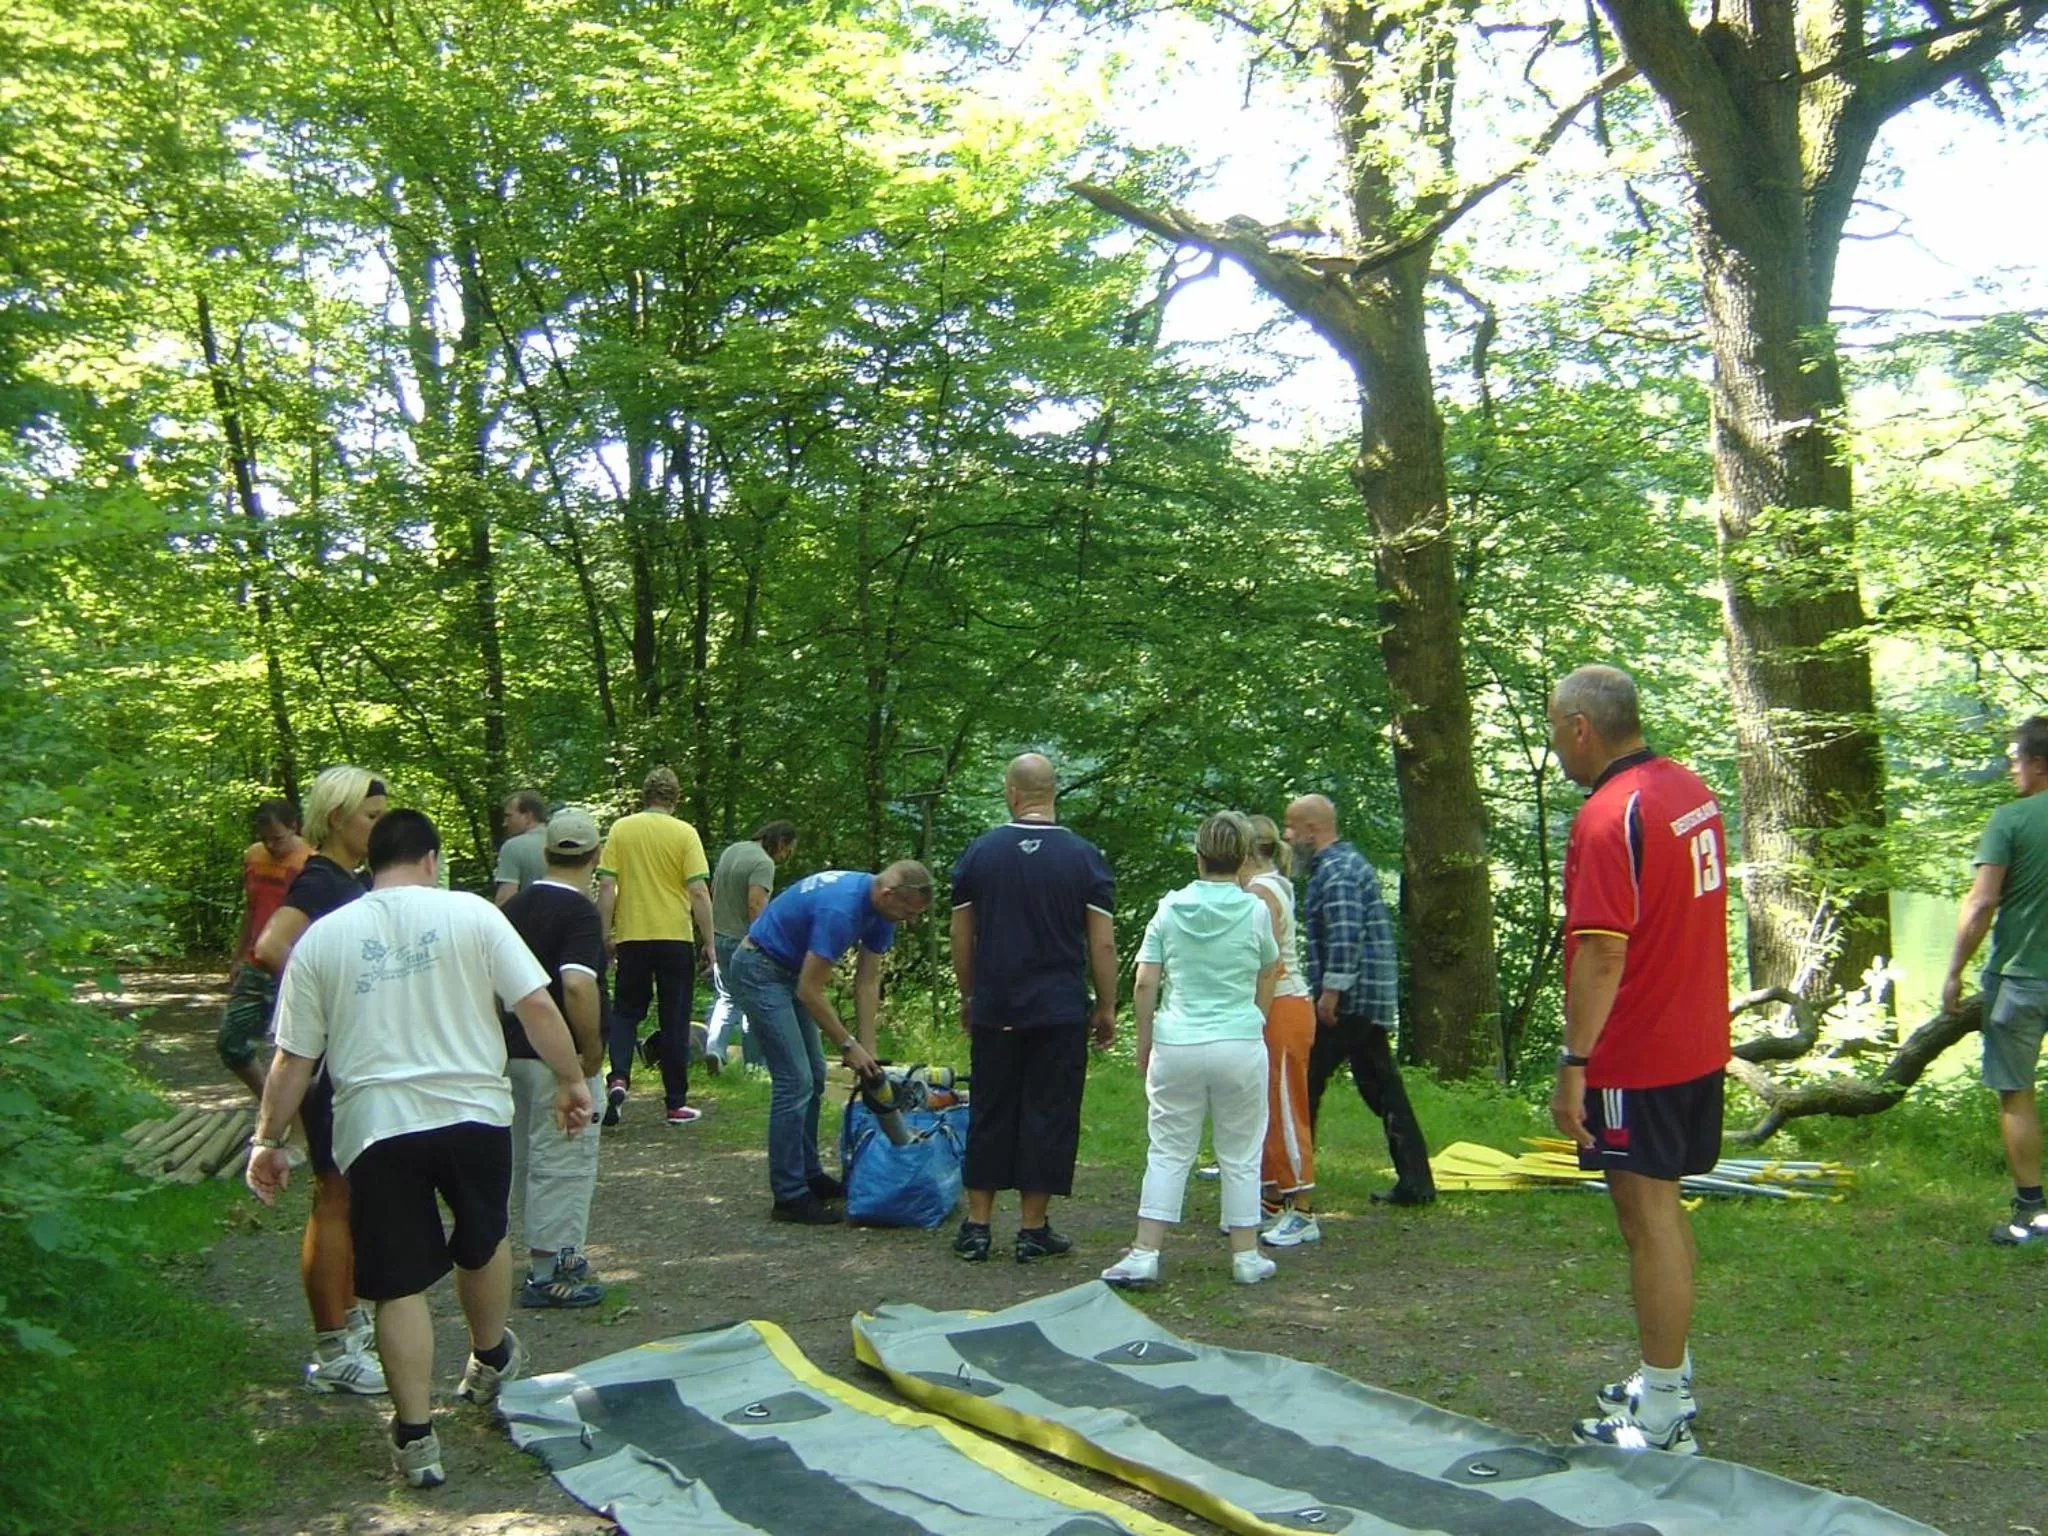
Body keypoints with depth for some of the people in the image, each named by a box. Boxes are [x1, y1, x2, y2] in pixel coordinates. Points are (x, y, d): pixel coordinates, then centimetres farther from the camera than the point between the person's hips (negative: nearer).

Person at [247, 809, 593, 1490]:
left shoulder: (322, 936, 4)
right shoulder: (470, 913, -1)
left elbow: (292, 1057, 6)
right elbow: (536, 1004, -7)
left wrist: (267, 1139, 16)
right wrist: (571, 1080, 4)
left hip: (375, 1127, 1)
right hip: (472, 1111, 0)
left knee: (399, 1285, 8)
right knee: (482, 1239, 24)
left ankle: (416, 1438, 12)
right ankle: (489, 1360, 45)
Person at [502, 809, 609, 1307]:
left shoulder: (515, 907, 9)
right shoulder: (580, 911, -17)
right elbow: (577, 985, -30)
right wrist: (593, 1048, -20)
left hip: (514, 1050, 8)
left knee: (528, 1159, 18)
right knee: (563, 1162, -1)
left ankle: (548, 1253, 30)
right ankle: (547, 1274, 3)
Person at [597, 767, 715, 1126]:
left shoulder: (621, 829, 1)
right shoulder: (684, 833, -4)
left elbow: (606, 887, -1)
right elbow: (699, 892, -9)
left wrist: (606, 935, 8)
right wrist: (708, 943, -3)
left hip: (631, 936, 1)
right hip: (675, 937, -1)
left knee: (625, 1012, 15)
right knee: (675, 1020, 7)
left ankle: (618, 1079, -7)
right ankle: (677, 1104, 10)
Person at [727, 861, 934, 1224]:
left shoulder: (880, 909, -3)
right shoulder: (840, 909, -31)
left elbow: (868, 982, 2)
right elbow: (809, 990, -26)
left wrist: (867, 1051, -1)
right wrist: (848, 1045, -17)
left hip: (789, 971, 10)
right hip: (760, 969, -10)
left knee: (813, 1077, 11)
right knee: (794, 1081, -11)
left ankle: (808, 1174, 21)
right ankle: (789, 1195, -4)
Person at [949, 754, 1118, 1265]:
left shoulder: (979, 852, 2)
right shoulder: (1083, 857, -3)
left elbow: (961, 939, 6)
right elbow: (1103, 945, -4)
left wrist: (968, 997, 18)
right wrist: (1106, 1008, 6)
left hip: (994, 1010, 2)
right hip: (1060, 1012, -2)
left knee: (990, 1113, 10)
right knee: (1048, 1116, 5)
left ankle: (976, 1227, 13)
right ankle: (1033, 1230, 8)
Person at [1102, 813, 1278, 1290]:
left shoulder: (1170, 907, 1)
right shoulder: (1254, 910, -1)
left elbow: (1144, 984, 0)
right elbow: (1266, 980, 13)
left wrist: (1144, 1042, 11)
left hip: (1176, 1044, 1)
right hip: (1240, 1044, -1)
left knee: (1168, 1151, 7)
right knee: (1240, 1155, 11)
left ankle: (1145, 1255, 4)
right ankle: (1246, 1256, 19)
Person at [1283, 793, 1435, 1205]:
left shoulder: (1335, 869, -12)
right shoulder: (1349, 861, 21)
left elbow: (1345, 935, -23)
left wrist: (1330, 990, -23)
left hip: (1347, 998, -10)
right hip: (1374, 999, 10)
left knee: (1304, 1081, -3)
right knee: (1382, 1084, 10)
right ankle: (1415, 1181, 10)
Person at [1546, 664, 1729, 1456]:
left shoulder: (1607, 817, -22)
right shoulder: (1691, 789, 7)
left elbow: (1603, 953, -26)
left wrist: (1573, 1063, -23)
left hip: (1636, 1057, -9)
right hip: (1697, 1043, 9)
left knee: (1647, 1217, -1)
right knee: (1662, 1206, 20)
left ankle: (1662, 1417, 9)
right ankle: (1668, 1377, 32)